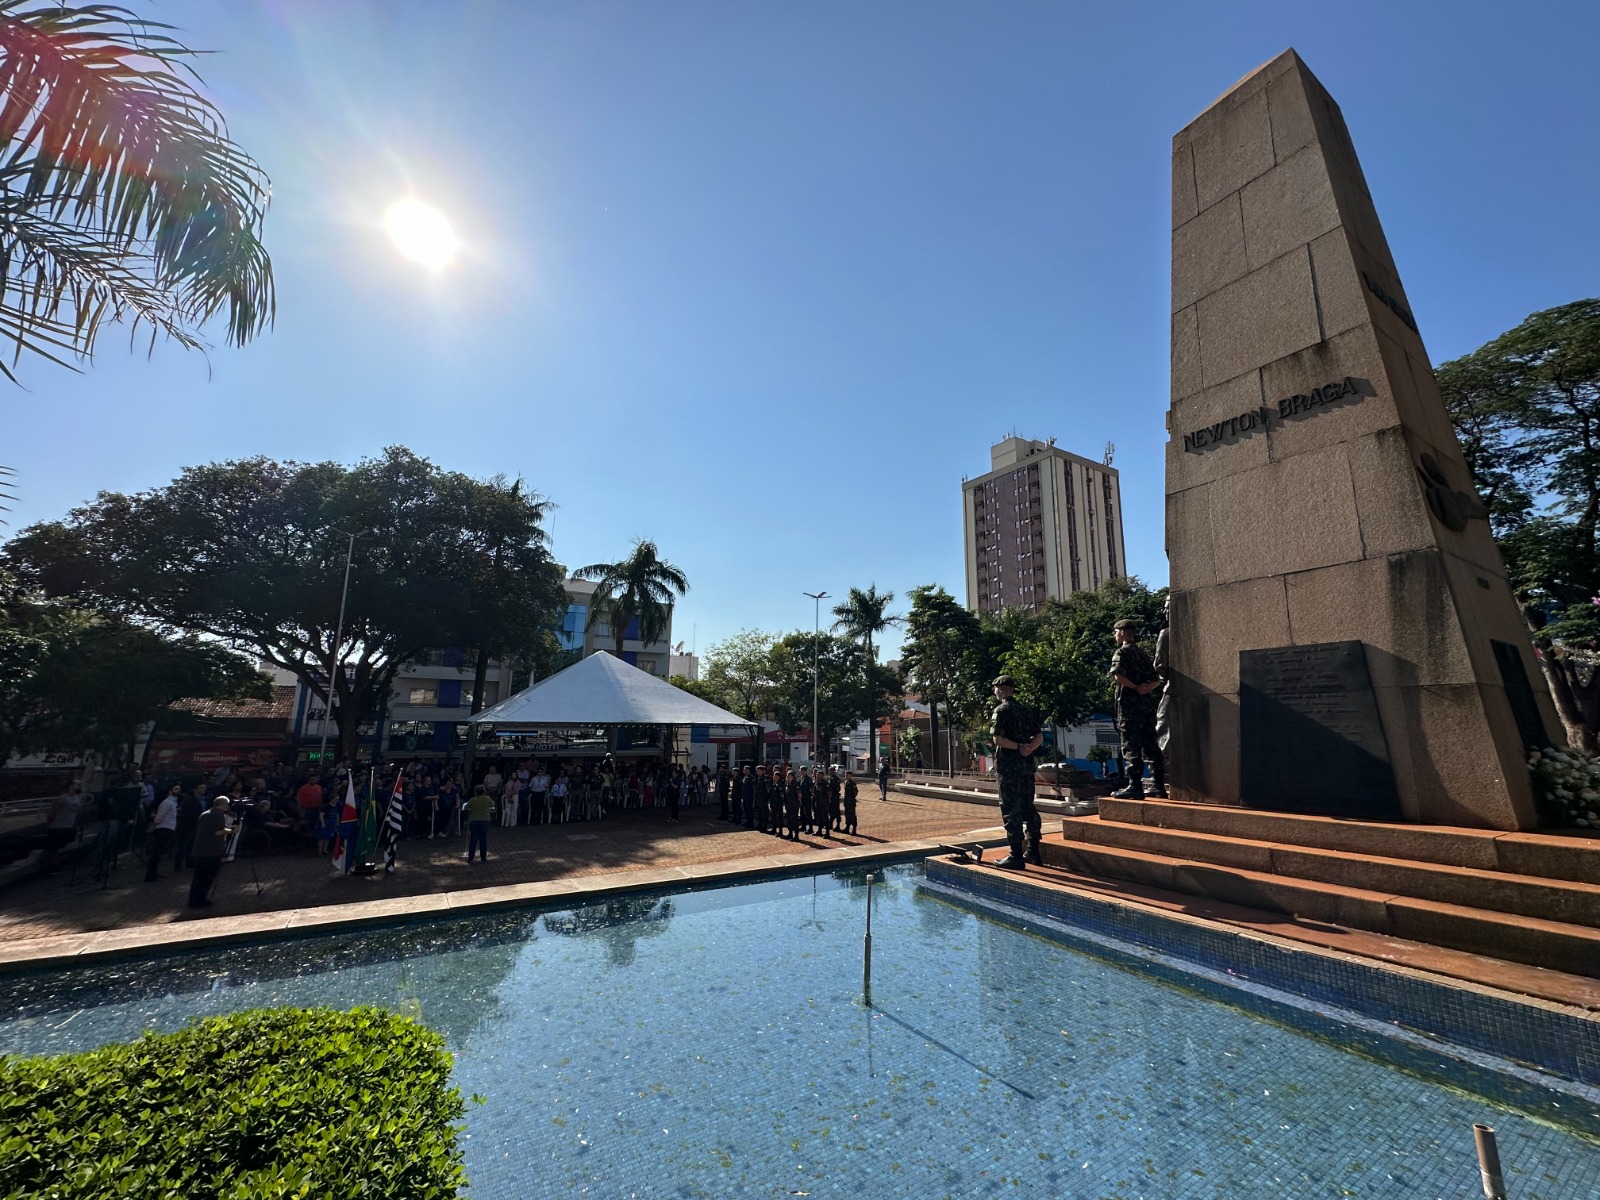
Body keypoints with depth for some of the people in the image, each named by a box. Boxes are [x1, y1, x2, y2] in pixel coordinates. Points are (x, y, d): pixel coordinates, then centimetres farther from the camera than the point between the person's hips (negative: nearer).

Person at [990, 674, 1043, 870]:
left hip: (1009, 765, -7)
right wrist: (1027, 748, -6)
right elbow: (1039, 738, 9)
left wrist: (1018, 747, -8)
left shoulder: (1001, 710, -10)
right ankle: (1033, 852, 22)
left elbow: (998, 739, -19)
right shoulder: (1026, 709, 11)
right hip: (1027, 764, 7)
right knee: (1028, 807, 15)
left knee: (1010, 810, -1)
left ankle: (1016, 856, 1)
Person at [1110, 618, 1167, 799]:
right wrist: (1146, 687, -2)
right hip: (1147, 704, 8)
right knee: (1150, 745, 12)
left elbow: (1118, 675, -23)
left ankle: (1135, 786, -6)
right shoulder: (1143, 653, 18)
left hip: (1129, 704, -8)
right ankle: (1159, 786, 17)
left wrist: (1134, 687, -9)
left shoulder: (1122, 652, -6)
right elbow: (1156, 680, 17)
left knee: (1131, 747, -5)